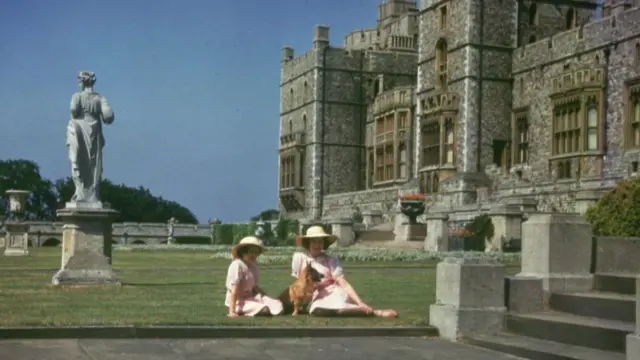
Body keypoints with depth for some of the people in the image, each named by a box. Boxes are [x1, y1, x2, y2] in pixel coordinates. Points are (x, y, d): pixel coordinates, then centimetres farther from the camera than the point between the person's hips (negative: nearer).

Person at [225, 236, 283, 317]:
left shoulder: (254, 267, 8)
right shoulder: (237, 265, -17)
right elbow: (234, 291, -22)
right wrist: (232, 311, -25)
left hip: (251, 298, 7)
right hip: (238, 301, -7)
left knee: (277, 305, -14)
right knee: (264, 309, -29)